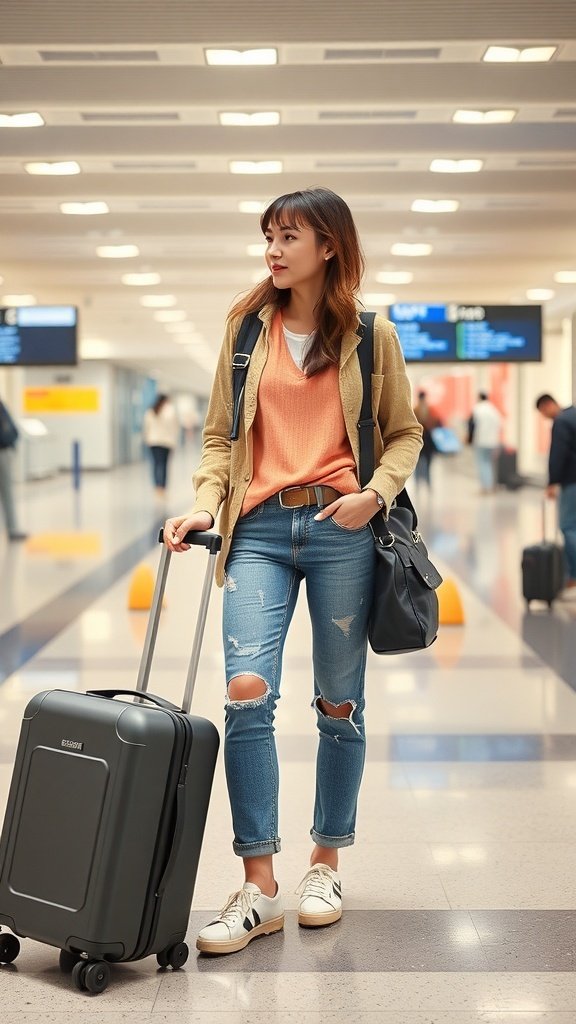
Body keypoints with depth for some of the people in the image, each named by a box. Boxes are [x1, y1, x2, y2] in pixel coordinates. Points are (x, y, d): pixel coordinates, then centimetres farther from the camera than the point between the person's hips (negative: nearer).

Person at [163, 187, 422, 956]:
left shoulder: (370, 335, 4)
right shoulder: (247, 326, 9)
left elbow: (404, 432, 10)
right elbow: (220, 433, 11)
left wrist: (376, 493, -7)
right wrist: (204, 505, -3)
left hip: (340, 528, -1)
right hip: (261, 528, 1)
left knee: (340, 702, 7)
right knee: (247, 691, -13)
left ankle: (326, 863, 24)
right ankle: (258, 890, -5)